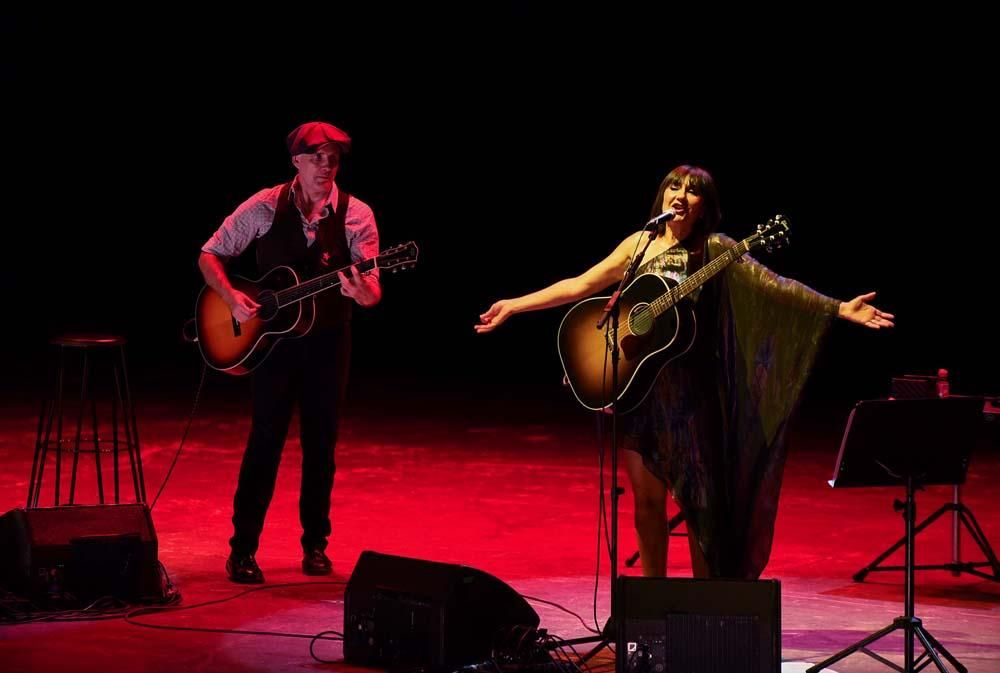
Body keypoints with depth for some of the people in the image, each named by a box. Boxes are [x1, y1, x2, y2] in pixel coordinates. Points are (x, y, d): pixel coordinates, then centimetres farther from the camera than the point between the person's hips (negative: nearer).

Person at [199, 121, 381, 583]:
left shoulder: (356, 215, -6)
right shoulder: (264, 207, -6)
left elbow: (372, 289, -13)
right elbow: (209, 256, 1)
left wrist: (364, 293, -37)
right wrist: (232, 298, -15)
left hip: (327, 341, 1)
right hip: (271, 338, -1)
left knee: (321, 444, 7)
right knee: (265, 441, -2)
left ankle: (315, 544, 21)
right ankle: (243, 549, 4)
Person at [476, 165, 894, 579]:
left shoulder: (714, 249, -2)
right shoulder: (639, 245, 9)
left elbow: (772, 285, -8)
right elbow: (579, 286, 14)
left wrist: (841, 308, -17)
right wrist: (513, 306, 13)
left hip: (687, 390, -3)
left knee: (698, 499, -2)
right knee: (647, 498, 6)